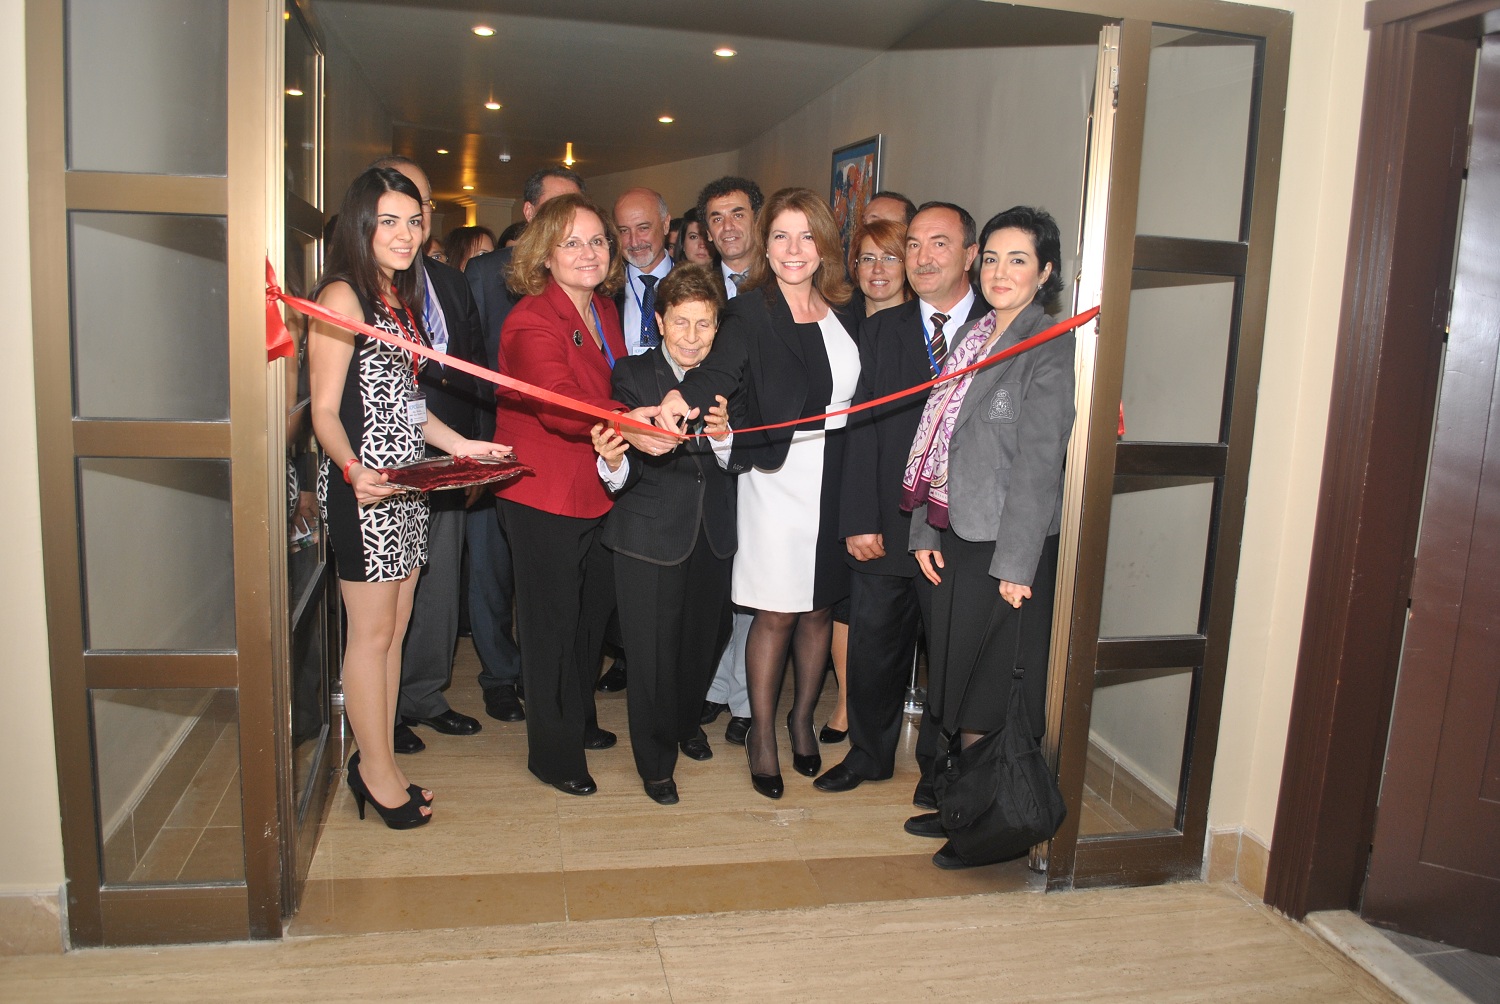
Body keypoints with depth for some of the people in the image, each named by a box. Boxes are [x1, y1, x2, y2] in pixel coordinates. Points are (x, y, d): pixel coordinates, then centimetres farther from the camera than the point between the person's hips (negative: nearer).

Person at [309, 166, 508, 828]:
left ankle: (376, 762, 24)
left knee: (394, 629, 12)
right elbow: (325, 411, -13)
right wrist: (353, 468, -30)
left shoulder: (400, 296, 17)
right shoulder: (342, 296, -9)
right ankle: (379, 773, 14)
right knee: (372, 633, 1)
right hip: (362, 487, -9)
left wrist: (459, 445, 12)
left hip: (408, 486, 9)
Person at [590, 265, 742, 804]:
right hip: (651, 534, -4)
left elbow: (737, 466, -3)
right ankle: (656, 761, 25)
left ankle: (685, 721, 47)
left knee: (704, 636, 18)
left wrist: (723, 435, -24)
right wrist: (613, 463, -35)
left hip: (713, 534, 4)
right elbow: (626, 471, -13)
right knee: (652, 649, 2)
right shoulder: (632, 375, -8)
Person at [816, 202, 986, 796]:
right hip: (888, 527, 2)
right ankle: (869, 753, 34)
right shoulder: (880, 330, 6)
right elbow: (863, 429, 0)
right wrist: (861, 520, -6)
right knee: (873, 643, 11)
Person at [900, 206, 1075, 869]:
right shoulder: (972, 337, 12)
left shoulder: (1052, 348, -11)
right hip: (951, 539, 7)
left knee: (993, 692, 4)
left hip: (1008, 546, -7)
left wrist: (1016, 565, -17)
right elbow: (937, 442, 10)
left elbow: (1039, 463, -16)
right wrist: (924, 532, 5)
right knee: (953, 676, 16)